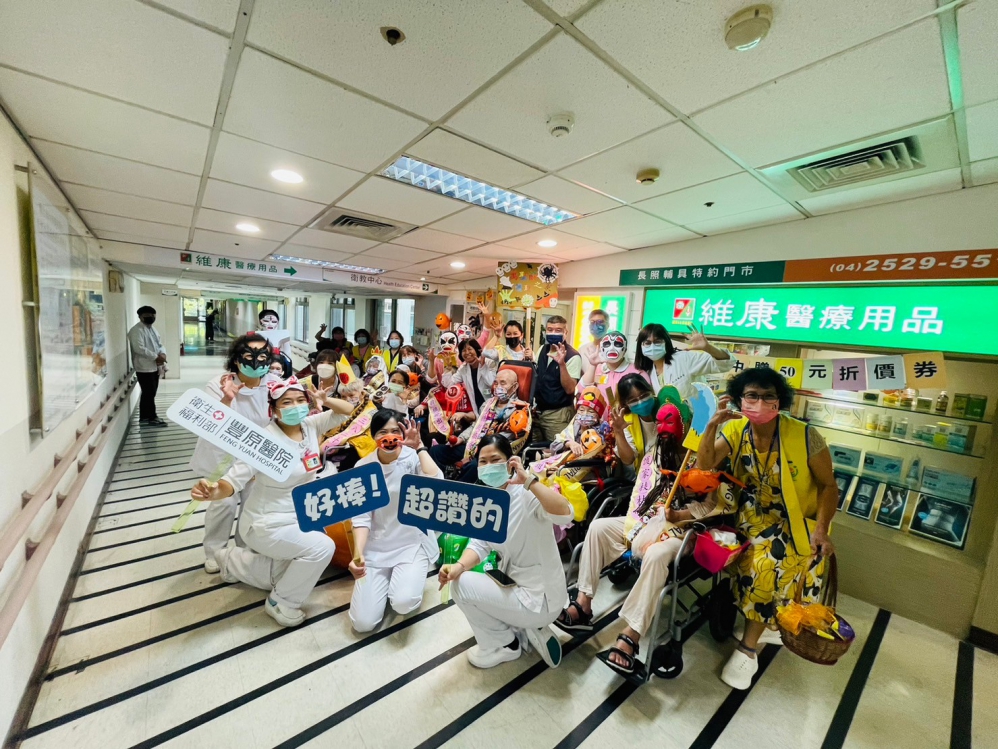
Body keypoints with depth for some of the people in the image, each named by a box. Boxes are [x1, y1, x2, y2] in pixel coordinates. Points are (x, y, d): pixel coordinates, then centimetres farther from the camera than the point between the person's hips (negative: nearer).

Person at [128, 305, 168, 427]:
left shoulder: (152, 328, 16)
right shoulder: (136, 330, -13)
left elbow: (160, 344, 15)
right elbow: (139, 348, -22)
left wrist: (163, 354, -6)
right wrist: (156, 357, -19)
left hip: (154, 367, 9)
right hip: (144, 368, -9)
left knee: (150, 393, 14)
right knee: (149, 393, -3)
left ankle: (146, 417, 22)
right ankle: (151, 418, 4)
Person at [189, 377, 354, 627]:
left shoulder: (310, 426, -10)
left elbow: (347, 411, -5)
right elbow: (234, 480, -27)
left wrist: (325, 400, -23)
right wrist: (215, 492, -49)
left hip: (298, 517, 7)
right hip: (267, 524, -7)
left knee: (288, 576, 20)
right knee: (322, 547, -23)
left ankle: (233, 561, 37)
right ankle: (280, 602, 2)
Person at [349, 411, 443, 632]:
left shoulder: (413, 458, -11)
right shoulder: (363, 466, -3)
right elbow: (361, 516, -6)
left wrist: (419, 446, -25)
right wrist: (358, 553, -19)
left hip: (413, 543, -2)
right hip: (376, 547, 3)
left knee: (403, 603, -25)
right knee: (363, 622, -6)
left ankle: (411, 579, 11)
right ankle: (387, 580, 24)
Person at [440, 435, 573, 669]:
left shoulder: (527, 495, -24)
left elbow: (565, 514, -41)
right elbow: (480, 544, -2)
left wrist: (528, 479, -43)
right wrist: (459, 566, -21)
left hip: (539, 596, -8)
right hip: (515, 584, 9)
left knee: (462, 585, -12)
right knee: (459, 577, 20)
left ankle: (503, 645, 12)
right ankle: (526, 627, 18)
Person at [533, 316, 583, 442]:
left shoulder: (573, 356, -16)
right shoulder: (542, 350, 5)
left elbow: (570, 389, -21)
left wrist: (562, 363, -33)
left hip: (558, 413, -6)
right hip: (538, 410, 6)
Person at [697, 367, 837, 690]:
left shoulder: (805, 436, -17)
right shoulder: (734, 430, -10)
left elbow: (828, 486, -7)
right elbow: (704, 466, -18)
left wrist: (821, 528, -17)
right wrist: (712, 425, -28)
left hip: (797, 522, -3)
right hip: (753, 516, 3)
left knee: (766, 565, -24)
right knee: (754, 562, -22)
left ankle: (748, 648, -3)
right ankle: (767, 623, 9)